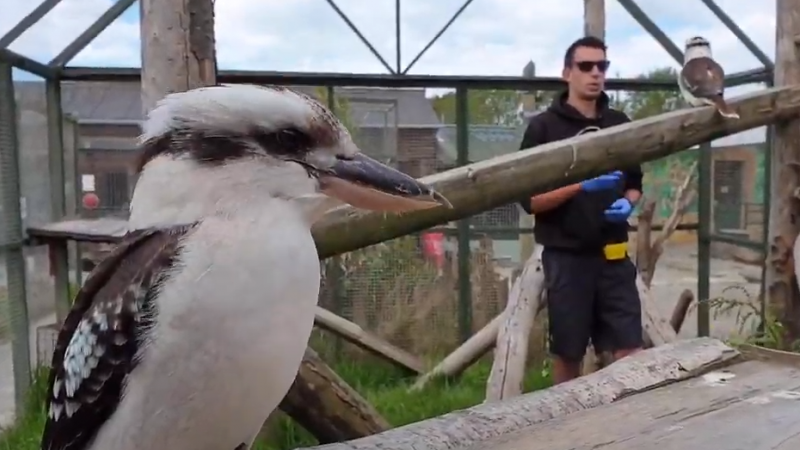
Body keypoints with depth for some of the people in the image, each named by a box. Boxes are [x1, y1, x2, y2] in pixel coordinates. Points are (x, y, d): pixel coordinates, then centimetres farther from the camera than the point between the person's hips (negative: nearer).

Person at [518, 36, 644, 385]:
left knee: (629, 348, 4)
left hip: (614, 254, 4)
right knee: (567, 354, 9)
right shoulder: (543, 127, -5)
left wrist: (628, 203, -3)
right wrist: (581, 184, -22)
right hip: (567, 256, -3)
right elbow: (530, 200, -10)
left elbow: (635, 182, 19)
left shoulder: (620, 124, 9)